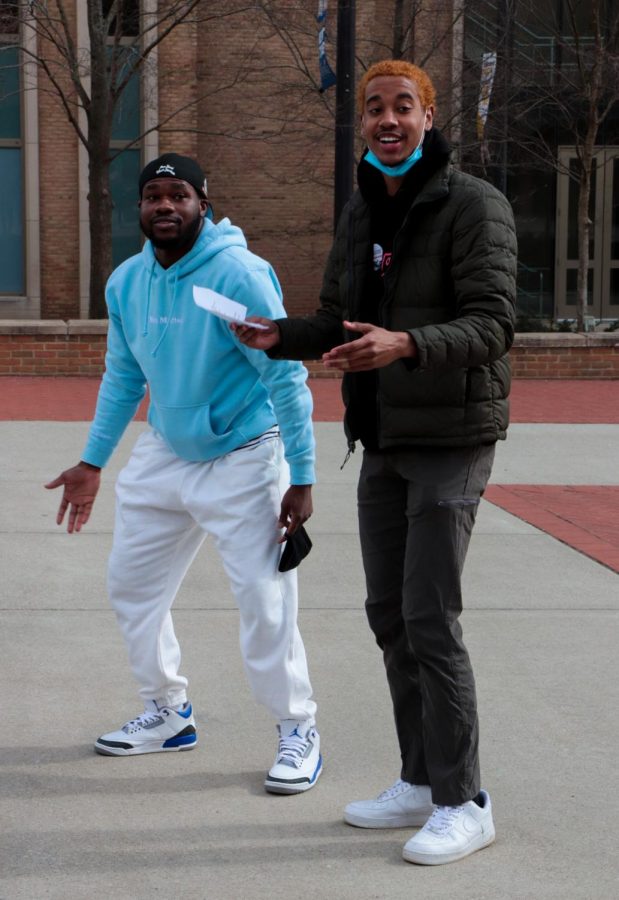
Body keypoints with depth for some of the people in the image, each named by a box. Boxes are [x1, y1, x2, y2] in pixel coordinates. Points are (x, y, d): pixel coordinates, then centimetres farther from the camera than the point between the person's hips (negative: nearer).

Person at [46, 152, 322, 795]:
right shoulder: (125, 283, 0)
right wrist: (92, 462, 14)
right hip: (163, 454, 7)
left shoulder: (240, 275, -20)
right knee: (131, 584, 12)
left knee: (264, 597, -10)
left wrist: (302, 478, -19)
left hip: (243, 458, -7)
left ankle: (297, 730, 8)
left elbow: (287, 378, -18)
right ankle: (167, 714, 29)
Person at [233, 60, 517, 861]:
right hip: (385, 438, 8)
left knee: (430, 618, -10)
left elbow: (490, 326, -21)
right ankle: (422, 781, 22)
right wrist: (279, 337, -5)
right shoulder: (361, 214, 10)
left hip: (452, 438, -8)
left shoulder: (475, 206, -13)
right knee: (389, 612, 10)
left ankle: (463, 804, 1)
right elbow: (340, 324, 15)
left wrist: (405, 344, -38)